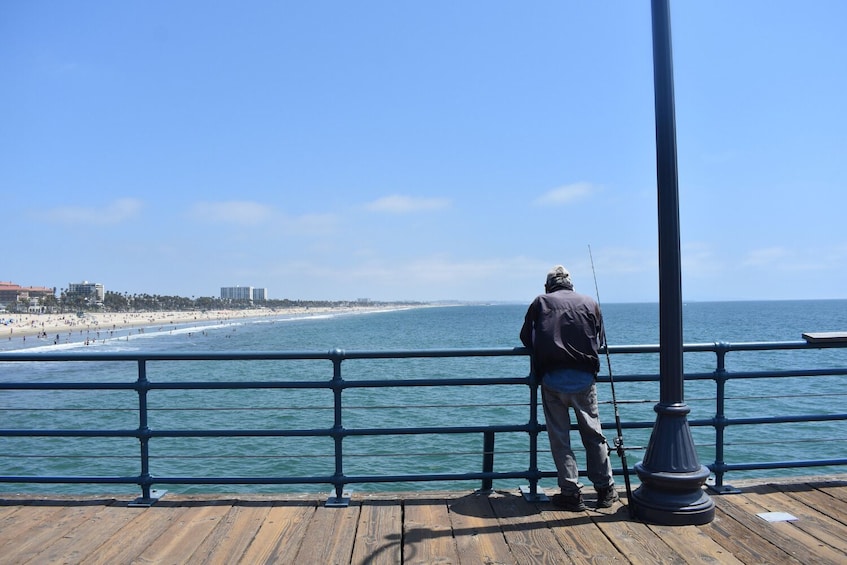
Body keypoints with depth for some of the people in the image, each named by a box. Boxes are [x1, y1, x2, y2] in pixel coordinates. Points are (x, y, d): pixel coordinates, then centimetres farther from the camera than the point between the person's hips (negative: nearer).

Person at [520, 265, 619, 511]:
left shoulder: (540, 302, 5)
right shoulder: (590, 303, 10)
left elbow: (525, 338, 13)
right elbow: (599, 340, 17)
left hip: (552, 378, -2)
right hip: (584, 378, 2)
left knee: (559, 438, 8)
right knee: (593, 434, 14)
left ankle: (571, 493, 10)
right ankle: (605, 490, 22)